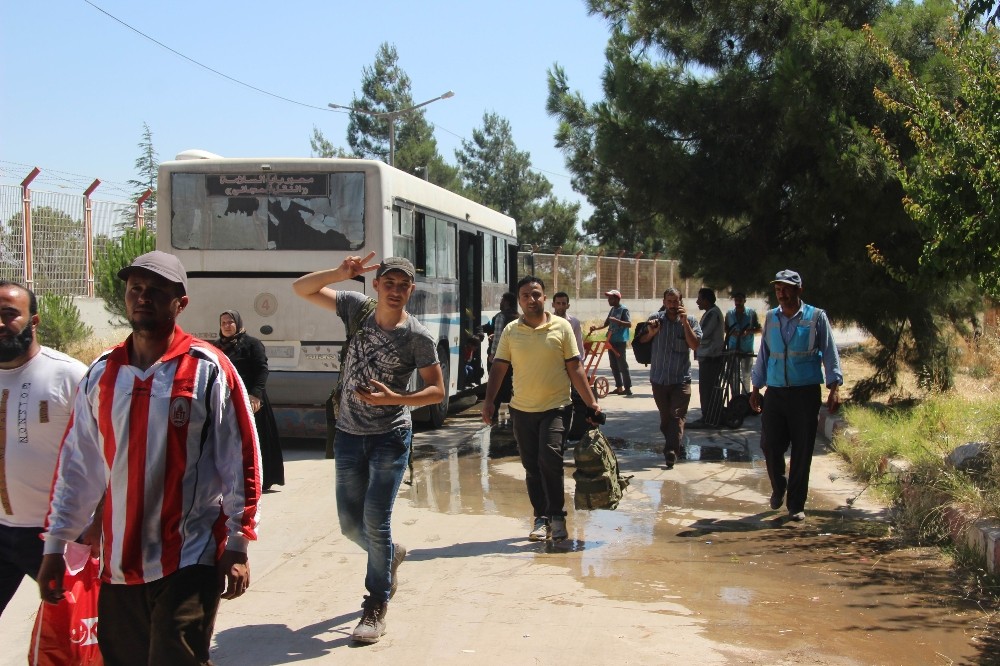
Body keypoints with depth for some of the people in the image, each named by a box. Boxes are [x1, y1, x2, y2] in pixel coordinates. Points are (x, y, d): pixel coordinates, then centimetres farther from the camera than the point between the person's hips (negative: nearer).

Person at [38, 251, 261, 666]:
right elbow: (77, 466, 11)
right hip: (119, 564, 5)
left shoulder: (209, 370, -6)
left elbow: (240, 461, -6)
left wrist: (237, 546, -8)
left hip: (190, 561, -5)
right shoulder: (101, 374, 7)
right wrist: (55, 546, 9)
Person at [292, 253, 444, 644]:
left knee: (375, 522, -9)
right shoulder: (357, 308, -3)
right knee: (350, 524, 11)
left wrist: (392, 399, -22)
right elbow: (302, 289, -2)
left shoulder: (418, 337, -12)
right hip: (349, 435, 4)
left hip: (390, 438, -4)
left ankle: (377, 607, 6)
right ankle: (390, 555, 43)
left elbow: (437, 391, -8)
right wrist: (341, 273, -19)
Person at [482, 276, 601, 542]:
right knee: (531, 467, 8)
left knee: (549, 458, -17)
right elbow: (499, 367, 6)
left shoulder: (561, 327, -1)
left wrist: (591, 402, -4)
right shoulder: (511, 331, 5)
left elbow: (575, 368, 0)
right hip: (522, 409, 3)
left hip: (555, 407, -3)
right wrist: (489, 400, -4)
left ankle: (556, 516, -3)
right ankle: (541, 518, 20)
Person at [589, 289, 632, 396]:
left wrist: (616, 320, -27)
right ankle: (619, 387, 17)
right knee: (614, 365, 10)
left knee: (622, 365, -6)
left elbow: (629, 324, -18)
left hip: (620, 341, -8)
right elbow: (606, 323, 17)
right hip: (611, 341, 8)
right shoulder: (612, 310, 14)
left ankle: (628, 388, -2)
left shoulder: (623, 309, -9)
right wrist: (596, 328, 1)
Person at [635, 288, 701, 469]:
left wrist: (684, 322, -18)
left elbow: (695, 344, -13)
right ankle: (673, 446, 28)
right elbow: (641, 341, 12)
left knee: (677, 416, -12)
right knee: (665, 416, 12)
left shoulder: (690, 321, -1)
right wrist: (651, 332, -10)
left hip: (681, 378, -3)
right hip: (658, 377, 3)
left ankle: (671, 451, -19)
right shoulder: (656, 318, 2)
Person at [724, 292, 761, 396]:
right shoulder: (729, 313, 7)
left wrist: (748, 331, -14)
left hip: (747, 350, -1)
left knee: (746, 375, 4)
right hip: (733, 349, 1)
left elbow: (758, 329, 4)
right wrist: (732, 332, -8)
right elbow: (725, 329, 14)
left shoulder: (752, 312, 2)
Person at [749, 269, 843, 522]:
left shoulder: (816, 317, -1)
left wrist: (834, 388, -10)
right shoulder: (771, 317, 9)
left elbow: (830, 353, -1)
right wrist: (756, 388, 14)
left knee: (802, 451, 1)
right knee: (770, 444, -2)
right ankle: (778, 486, 27)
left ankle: (796, 505, 12)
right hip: (775, 392, 3)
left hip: (806, 393, -3)